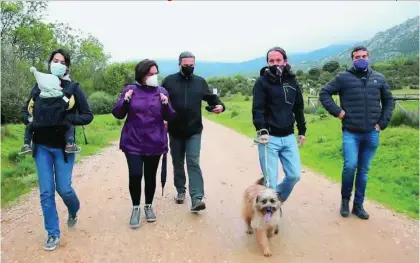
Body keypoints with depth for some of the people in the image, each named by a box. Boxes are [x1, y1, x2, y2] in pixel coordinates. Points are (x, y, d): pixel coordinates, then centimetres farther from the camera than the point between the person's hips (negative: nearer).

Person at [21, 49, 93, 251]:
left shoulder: (73, 88, -7)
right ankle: (53, 234, 20)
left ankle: (73, 211, 37)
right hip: (41, 146, 3)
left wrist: (68, 119, -22)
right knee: (46, 192, 4)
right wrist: (29, 119, -10)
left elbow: (88, 115, -7)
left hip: (63, 147, -2)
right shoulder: (39, 86, 2)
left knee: (64, 189, 2)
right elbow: (25, 111, 12)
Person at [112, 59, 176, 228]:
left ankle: (149, 206, 30)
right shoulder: (130, 90, -1)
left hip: (155, 143, 1)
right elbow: (117, 114, 0)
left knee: (150, 176, 10)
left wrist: (166, 104, -16)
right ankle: (135, 208, 16)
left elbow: (169, 117, 2)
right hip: (133, 143, -1)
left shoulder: (161, 91, 2)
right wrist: (125, 101, -17)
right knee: (135, 175, -5)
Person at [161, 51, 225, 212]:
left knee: (193, 163, -8)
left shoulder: (200, 82, 4)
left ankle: (197, 199, -12)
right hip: (175, 131, 1)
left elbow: (211, 97, 12)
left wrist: (219, 105, -10)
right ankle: (180, 191, 30)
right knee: (177, 163, 13)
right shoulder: (169, 81, 0)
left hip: (194, 131, -1)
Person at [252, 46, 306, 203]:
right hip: (269, 138, -5)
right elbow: (257, 109, -13)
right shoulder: (262, 82, -5)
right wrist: (262, 130, -26)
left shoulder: (292, 81, 10)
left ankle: (276, 202, 31)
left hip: (289, 137, 5)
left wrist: (302, 131, 16)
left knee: (294, 175, 6)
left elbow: (298, 108, 16)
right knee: (271, 180, -2)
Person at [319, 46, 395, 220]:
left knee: (364, 170, 9)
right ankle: (345, 199, 10)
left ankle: (358, 205, 21)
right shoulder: (343, 77, -1)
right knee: (350, 166, -15)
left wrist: (383, 122, 7)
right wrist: (337, 111, -9)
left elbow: (389, 101, 18)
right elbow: (324, 93, 1)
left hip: (371, 134, 3)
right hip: (351, 133, -3)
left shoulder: (379, 78, 9)